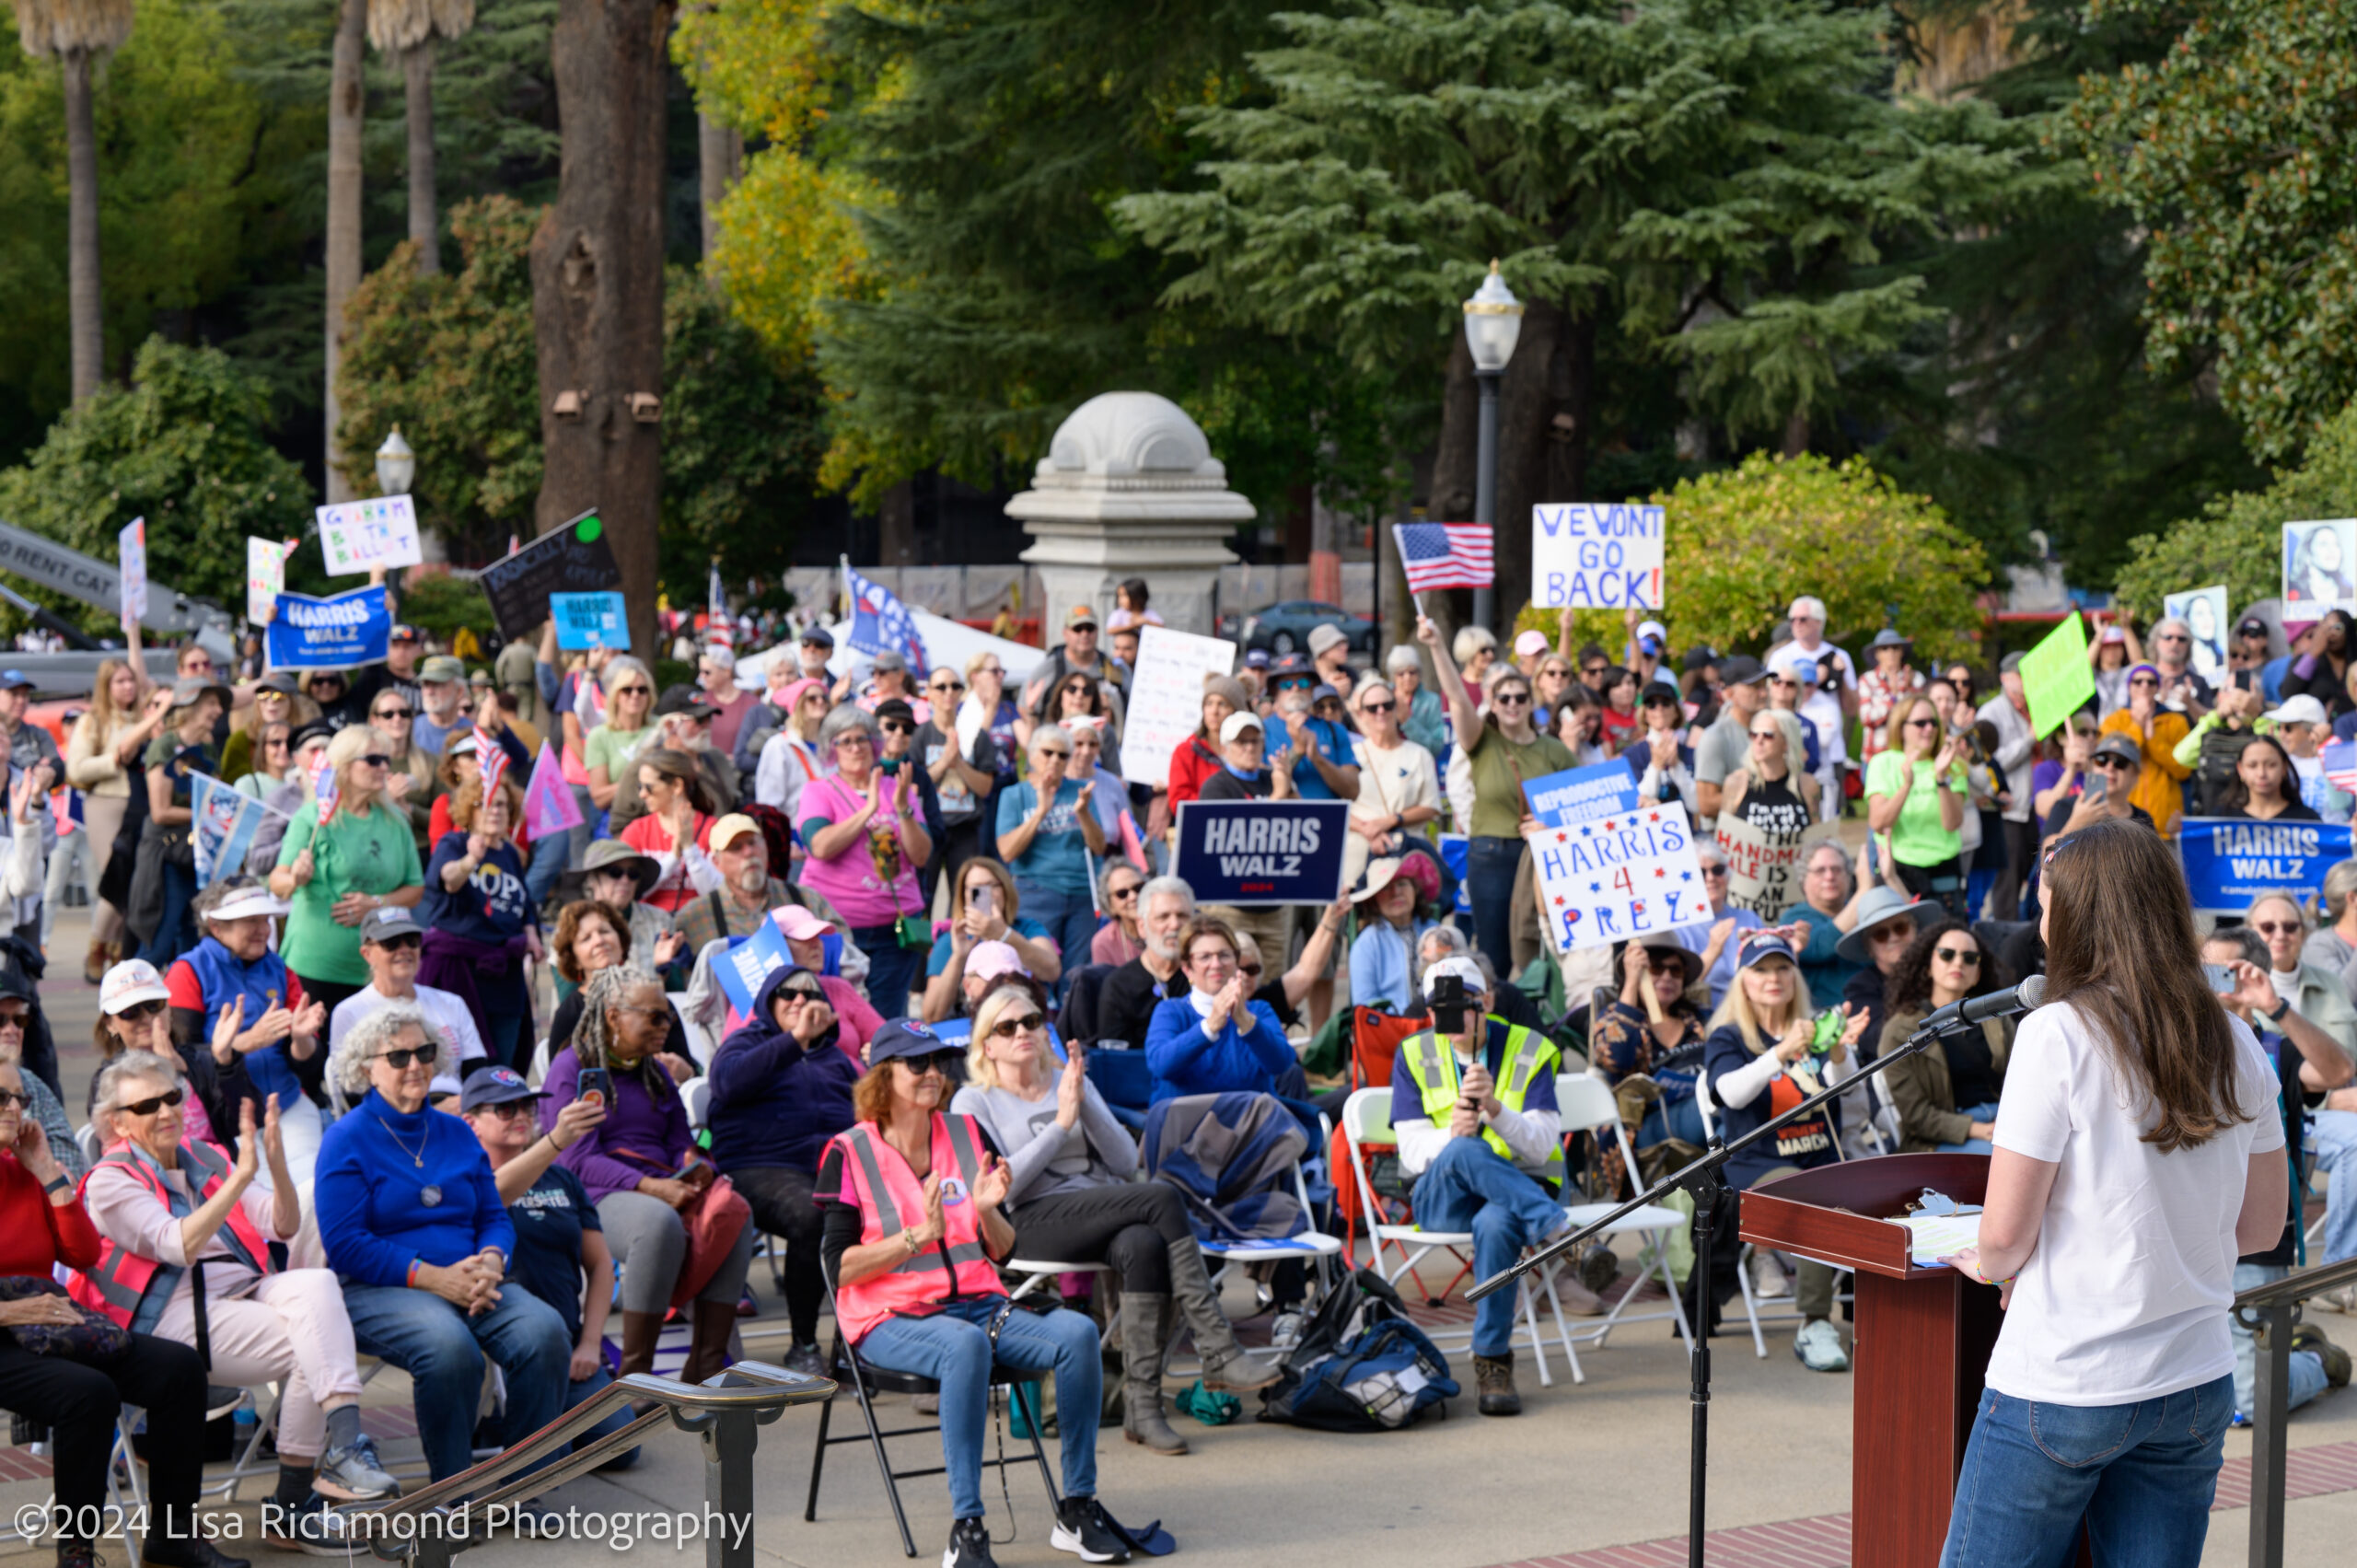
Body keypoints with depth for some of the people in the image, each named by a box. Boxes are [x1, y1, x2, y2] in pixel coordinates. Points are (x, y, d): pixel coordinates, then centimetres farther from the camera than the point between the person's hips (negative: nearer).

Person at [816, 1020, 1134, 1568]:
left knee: (1077, 1333, -21)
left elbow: (1003, 1253, 13)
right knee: (965, 1344, -38)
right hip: (890, 1318, -5)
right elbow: (839, 1267, -10)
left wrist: (987, 1211, -8)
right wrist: (918, 1236, -19)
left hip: (978, 1305, 5)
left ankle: (1078, 1509, -12)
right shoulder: (849, 1154, -2)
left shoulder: (967, 1135, 12)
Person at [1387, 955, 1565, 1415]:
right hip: (1441, 1198, 1)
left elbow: (1541, 1147, -8)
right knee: (1464, 1151, -36)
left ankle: (1492, 1361, -26)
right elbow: (1413, 1152, -2)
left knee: (1495, 1224, -38)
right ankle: (1561, 1233, -32)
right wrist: (1450, 1136, -25)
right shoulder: (1414, 1055, 7)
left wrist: (1496, 1109, -26)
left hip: (1520, 1190, -1)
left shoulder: (1530, 1051, 3)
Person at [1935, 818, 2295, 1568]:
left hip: (2060, 1387, -5)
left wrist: (1989, 1264, 9)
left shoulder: (2058, 1035, -14)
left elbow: (2005, 1232, -12)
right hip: (2196, 1386, 6)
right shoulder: (2233, 1044, 3)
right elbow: (2262, 1224, 12)